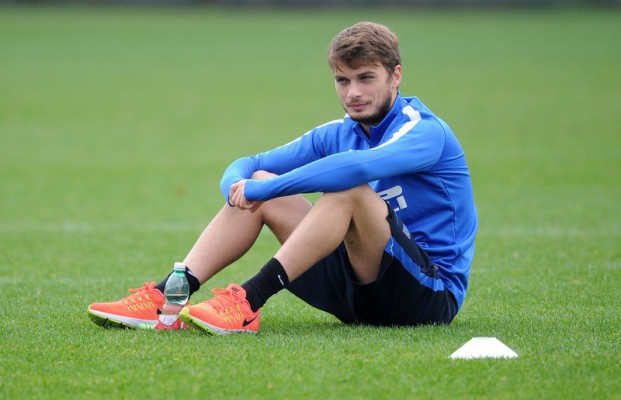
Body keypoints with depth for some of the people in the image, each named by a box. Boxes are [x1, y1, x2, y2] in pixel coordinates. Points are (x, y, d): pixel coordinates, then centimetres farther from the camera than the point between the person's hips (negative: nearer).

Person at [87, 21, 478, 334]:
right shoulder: (337, 134, 9)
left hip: (432, 293, -7)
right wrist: (237, 184, -16)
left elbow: (357, 166, -36)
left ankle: (247, 302, -36)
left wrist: (261, 189, -31)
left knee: (350, 188, -31)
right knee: (260, 182, 0)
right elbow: (248, 166, 10)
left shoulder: (426, 132, -15)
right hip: (359, 296, 7)